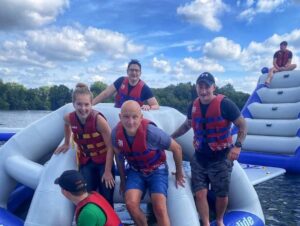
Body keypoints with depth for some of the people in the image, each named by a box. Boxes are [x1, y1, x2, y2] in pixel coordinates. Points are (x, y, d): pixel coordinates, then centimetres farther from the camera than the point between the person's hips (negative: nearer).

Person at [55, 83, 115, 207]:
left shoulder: (98, 119, -27)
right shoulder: (69, 118, -14)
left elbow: (110, 146, -22)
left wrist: (108, 171, -21)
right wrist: (66, 143, 20)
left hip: (104, 160, -3)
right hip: (85, 161, 4)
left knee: (106, 199, 0)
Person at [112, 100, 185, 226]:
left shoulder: (151, 132, -32)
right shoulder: (116, 133, -20)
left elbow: (177, 148, -16)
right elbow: (119, 157, 2)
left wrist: (179, 173, -2)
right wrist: (123, 180, 10)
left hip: (156, 170, -3)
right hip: (135, 171, 3)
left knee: (159, 209, -13)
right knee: (131, 204, -16)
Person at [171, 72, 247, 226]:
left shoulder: (224, 104, -16)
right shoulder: (194, 106, 1)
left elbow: (242, 125, -10)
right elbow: (187, 125, 18)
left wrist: (238, 146, -21)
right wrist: (170, 137, 19)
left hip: (220, 158, -3)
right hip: (199, 158, 4)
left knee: (222, 194, 8)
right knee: (200, 193, -1)